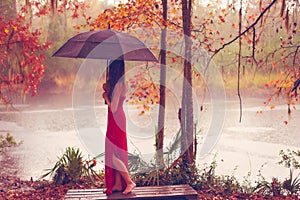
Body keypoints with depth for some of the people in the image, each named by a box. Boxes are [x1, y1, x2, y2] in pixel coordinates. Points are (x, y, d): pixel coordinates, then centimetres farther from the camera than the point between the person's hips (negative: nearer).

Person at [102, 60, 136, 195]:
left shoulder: (118, 85, -18)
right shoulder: (121, 84, 11)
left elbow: (113, 108, -20)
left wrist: (105, 96, -6)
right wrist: (108, 91, 11)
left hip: (116, 121, -10)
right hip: (118, 119, 10)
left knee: (113, 154, -4)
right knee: (115, 154, 12)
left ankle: (129, 182, -1)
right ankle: (118, 184, 18)